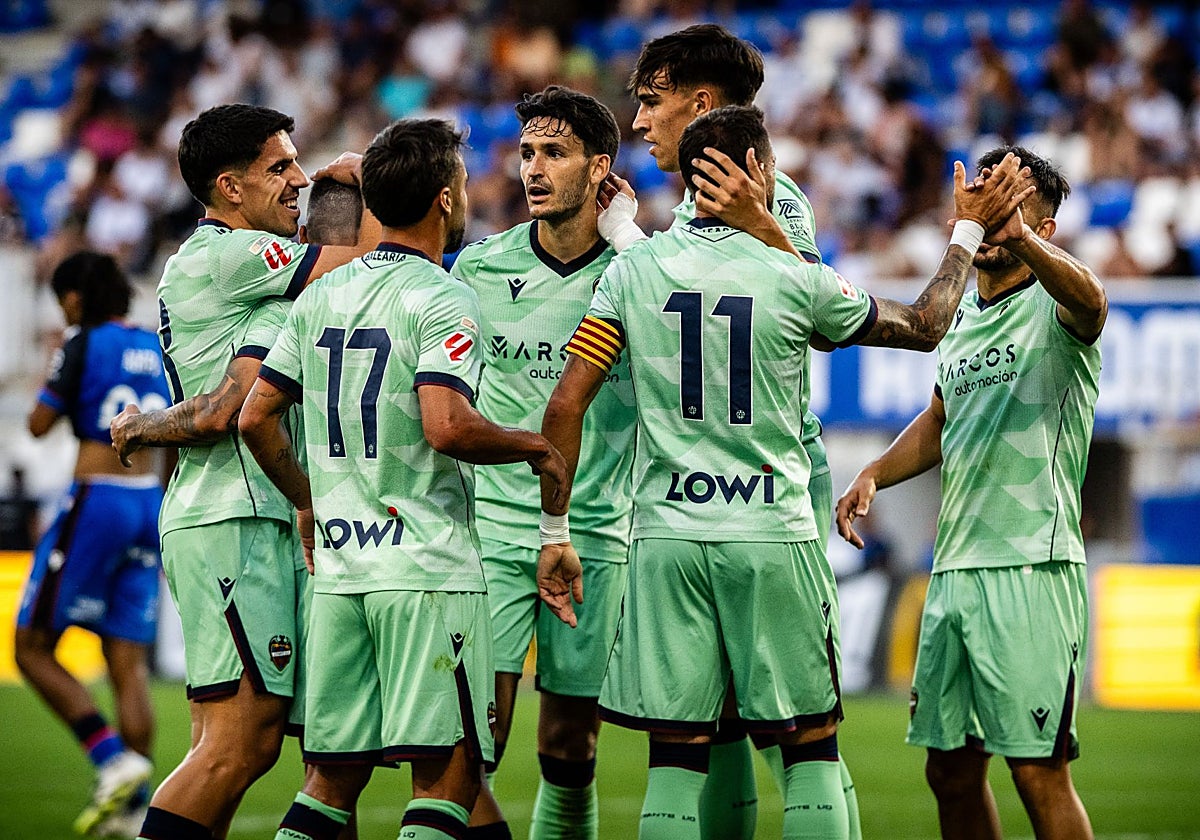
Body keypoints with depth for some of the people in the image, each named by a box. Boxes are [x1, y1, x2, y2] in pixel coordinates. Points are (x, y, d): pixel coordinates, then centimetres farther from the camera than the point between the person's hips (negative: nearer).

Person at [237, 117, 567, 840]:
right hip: (427, 568, -7)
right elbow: (447, 428, -21)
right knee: (450, 774, -4)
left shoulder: (321, 296, 12)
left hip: (337, 565, 7)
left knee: (334, 777, 11)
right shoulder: (444, 300, -9)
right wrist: (535, 447, -5)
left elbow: (256, 418, 14)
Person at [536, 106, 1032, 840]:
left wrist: (556, 533, 9)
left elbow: (565, 408, 1)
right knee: (811, 748, 8)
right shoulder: (798, 282, -4)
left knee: (677, 756, 4)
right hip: (773, 534, -2)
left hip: (666, 535, 2)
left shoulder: (633, 270, 2)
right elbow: (924, 327, 12)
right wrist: (969, 232, 27)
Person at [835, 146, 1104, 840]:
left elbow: (1088, 300, -33)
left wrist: (1020, 238, -53)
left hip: (1032, 567, -8)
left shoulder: (1050, 309, -7)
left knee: (1040, 773, -9)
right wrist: (872, 477, 14)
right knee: (951, 770, 11)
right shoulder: (963, 317, 17)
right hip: (953, 572, 8)